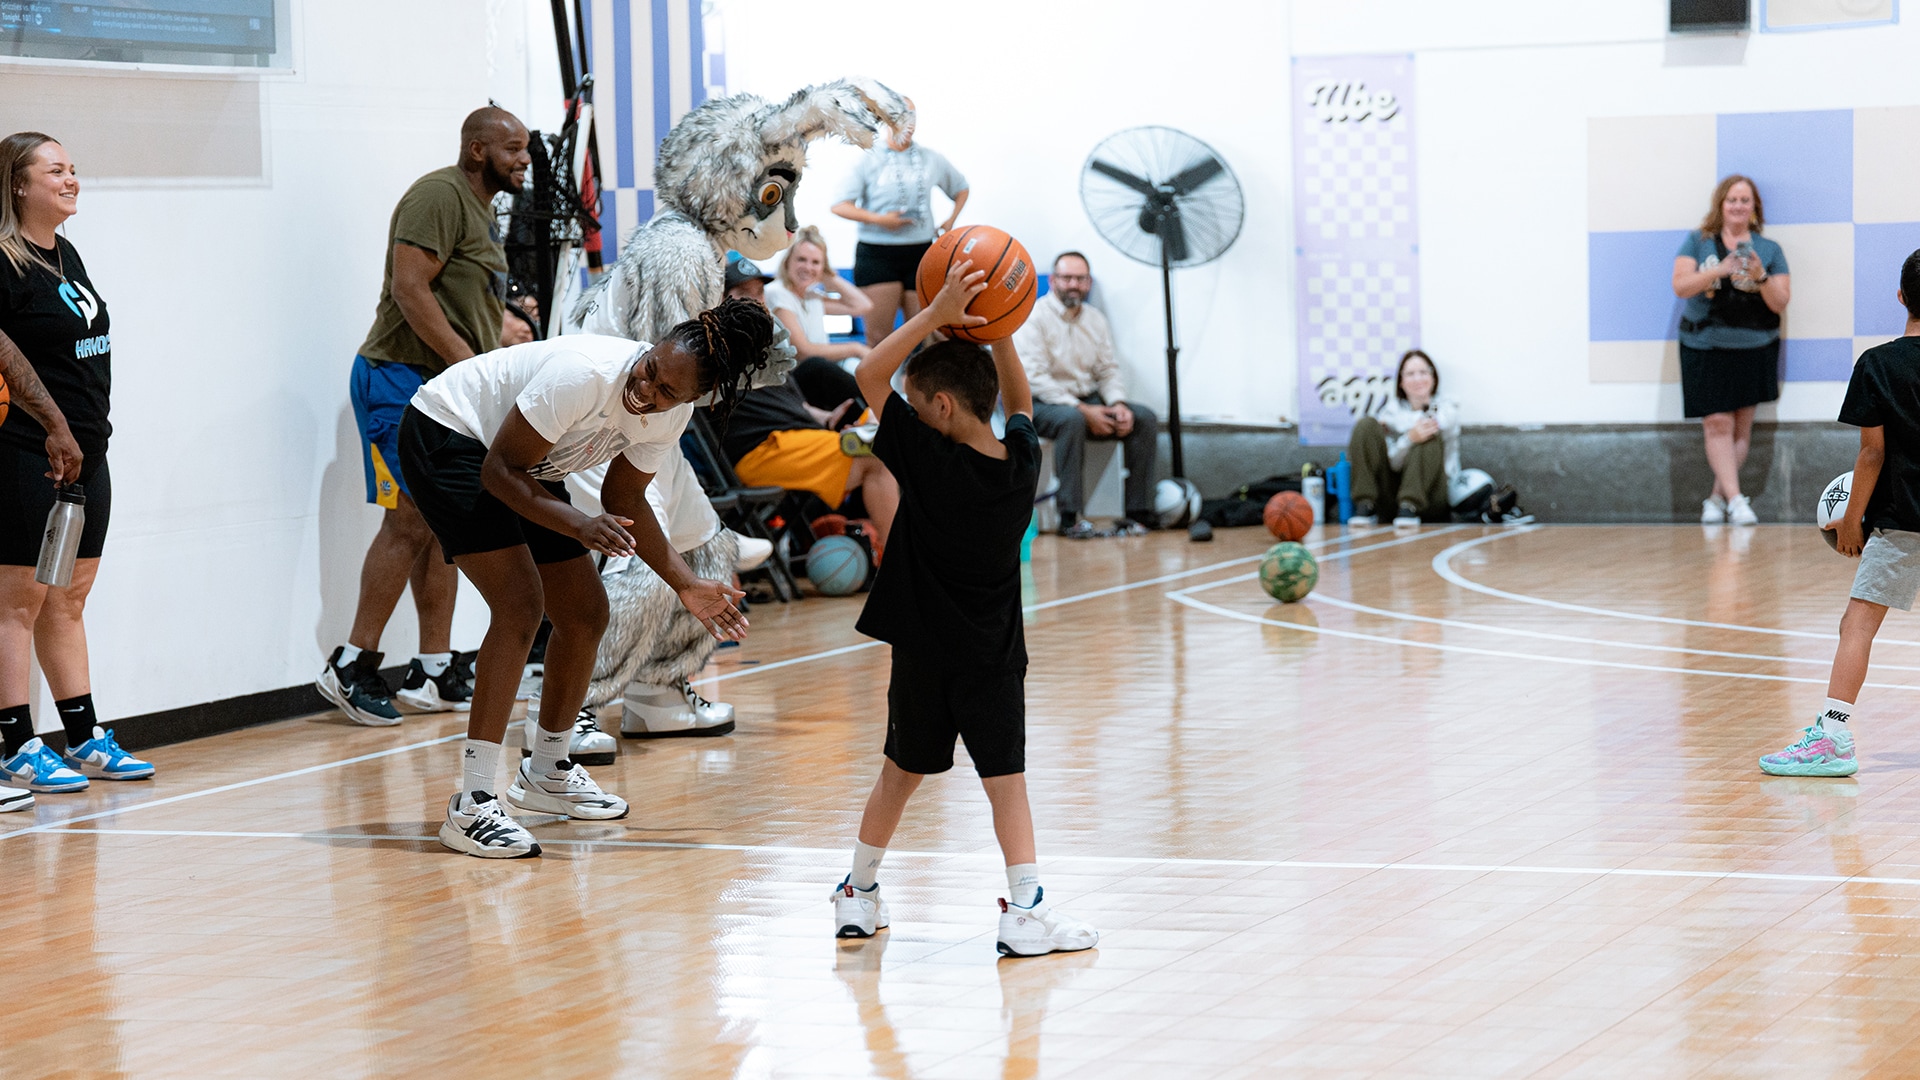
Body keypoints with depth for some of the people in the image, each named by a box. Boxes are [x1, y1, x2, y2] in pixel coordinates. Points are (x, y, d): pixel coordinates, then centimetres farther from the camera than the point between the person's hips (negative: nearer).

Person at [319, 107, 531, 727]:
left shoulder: (481, 210, 19)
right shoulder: (439, 197, -12)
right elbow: (410, 289, -22)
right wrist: (468, 363, -23)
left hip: (452, 389, 10)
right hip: (403, 380, -10)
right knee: (409, 523, -12)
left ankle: (435, 673, 12)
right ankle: (352, 665, -7)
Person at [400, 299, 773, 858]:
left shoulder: (670, 414, -12)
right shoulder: (585, 375, -36)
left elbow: (625, 500, 4)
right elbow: (499, 471, -29)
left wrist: (686, 585, -5)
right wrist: (577, 527, -41)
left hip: (525, 466, 9)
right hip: (445, 437, -8)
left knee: (585, 613, 8)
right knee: (520, 604, -22)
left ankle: (545, 773, 30)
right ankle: (471, 806, -23)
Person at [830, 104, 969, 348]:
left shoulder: (931, 159, 10)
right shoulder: (869, 160, 1)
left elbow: (961, 189, 27)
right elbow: (839, 205, -5)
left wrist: (950, 222, 13)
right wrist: (878, 219, -16)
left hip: (920, 253, 3)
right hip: (877, 254, -3)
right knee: (878, 336, -7)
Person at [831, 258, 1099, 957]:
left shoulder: (927, 458, -15)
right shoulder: (1022, 461, -3)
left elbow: (869, 376, -12)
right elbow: (1019, 401, 18)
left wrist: (935, 316, -14)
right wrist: (999, 333, 6)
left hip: (924, 651, -1)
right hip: (994, 656, 1)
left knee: (901, 772, 14)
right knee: (1006, 780, 2)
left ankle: (859, 895, 23)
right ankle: (1026, 910, -8)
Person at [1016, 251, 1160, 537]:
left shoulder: (1096, 320, 13)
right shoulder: (1034, 317, -9)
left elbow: (1109, 370, 13)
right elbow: (1034, 377, -18)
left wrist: (1118, 404, -10)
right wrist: (1082, 410, -23)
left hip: (1088, 400, 7)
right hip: (1042, 405, -7)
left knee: (1145, 418, -13)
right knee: (1071, 419, -39)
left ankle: (1139, 512, -15)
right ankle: (1069, 518, -37)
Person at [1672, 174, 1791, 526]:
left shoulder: (1769, 251, 7)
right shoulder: (1697, 243, 5)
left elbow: (1780, 303, 2)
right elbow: (1681, 286, -7)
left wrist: (1760, 277, -17)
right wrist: (1719, 270, -21)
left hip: (1754, 349, 1)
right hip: (1706, 348, -1)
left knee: (1742, 427, 1)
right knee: (1717, 424, -10)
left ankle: (1717, 498, 10)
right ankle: (1734, 499, -12)